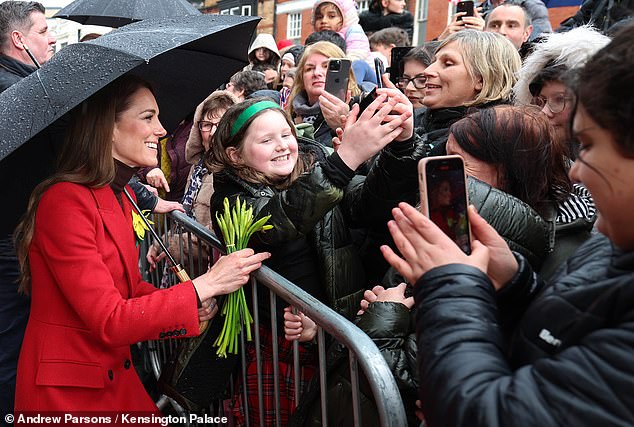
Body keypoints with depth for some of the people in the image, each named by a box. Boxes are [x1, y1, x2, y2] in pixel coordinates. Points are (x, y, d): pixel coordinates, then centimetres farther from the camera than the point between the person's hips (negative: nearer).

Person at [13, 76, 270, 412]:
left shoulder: (121, 195, 5)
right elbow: (109, 321, -24)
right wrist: (205, 286, -23)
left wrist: (190, 303, -8)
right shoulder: (65, 201, -22)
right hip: (66, 393, -7)